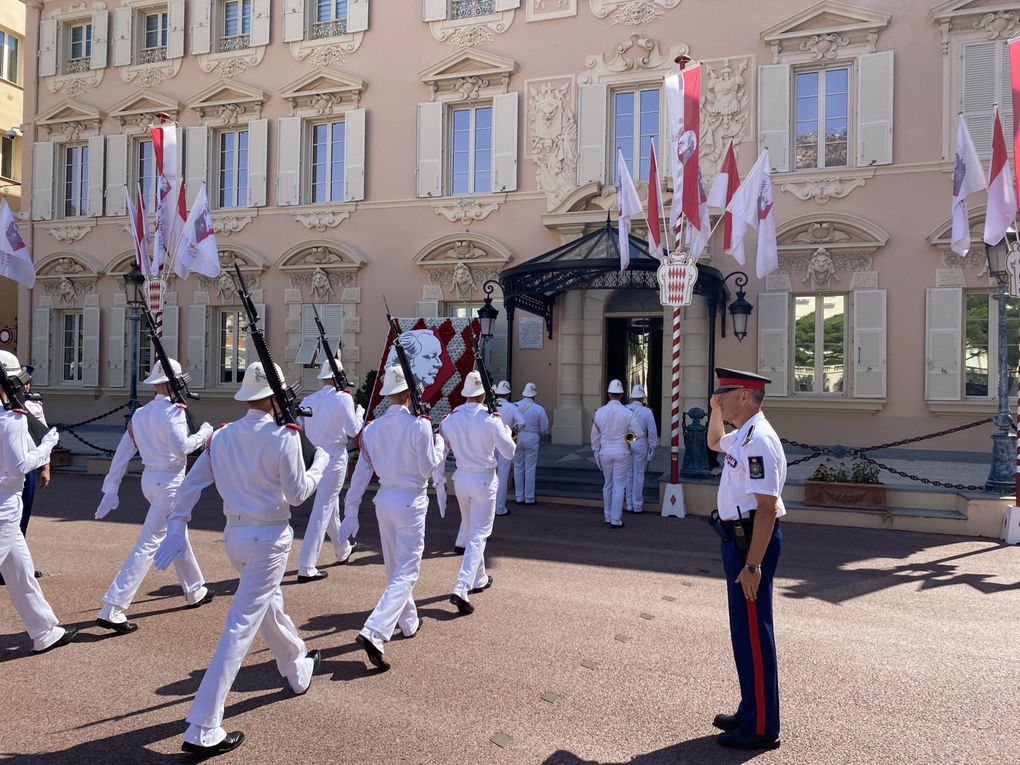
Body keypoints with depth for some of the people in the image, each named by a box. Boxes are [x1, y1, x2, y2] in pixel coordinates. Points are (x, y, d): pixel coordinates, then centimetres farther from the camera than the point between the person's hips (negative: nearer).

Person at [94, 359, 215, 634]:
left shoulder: (140, 413, 7)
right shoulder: (173, 410, -14)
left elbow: (122, 453, 6)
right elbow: (181, 447, -25)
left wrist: (111, 490, 8)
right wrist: (204, 433, -8)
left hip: (149, 478, 9)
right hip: (169, 482, -9)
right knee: (149, 544, -7)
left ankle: (195, 591, 37)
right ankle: (112, 609, -8)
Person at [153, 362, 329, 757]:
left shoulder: (221, 436, 2)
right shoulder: (284, 437, -15)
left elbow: (190, 483, 1)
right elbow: (297, 493, -11)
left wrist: (176, 529, 4)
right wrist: (321, 462, 3)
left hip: (234, 534, 7)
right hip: (269, 538, -7)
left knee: (269, 604, 26)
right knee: (241, 627, -4)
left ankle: (298, 669, 48)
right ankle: (202, 731, -2)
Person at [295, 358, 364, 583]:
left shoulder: (309, 400, 3)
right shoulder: (343, 398, -11)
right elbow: (353, 430, -10)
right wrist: (360, 413, 6)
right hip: (335, 457, -6)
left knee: (331, 505, 22)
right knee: (322, 510, -3)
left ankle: (343, 550, 42)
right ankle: (306, 568, -4)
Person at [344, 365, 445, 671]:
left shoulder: (373, 428, -1)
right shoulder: (419, 425, -17)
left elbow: (362, 470, 2)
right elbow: (428, 468, -10)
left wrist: (350, 510, 7)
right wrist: (440, 443, 7)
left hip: (384, 499, 6)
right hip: (410, 502, -6)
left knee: (394, 567, 20)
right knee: (406, 572, -1)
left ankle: (408, 622, 38)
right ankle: (374, 632, -15)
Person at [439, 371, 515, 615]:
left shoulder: (451, 418, -4)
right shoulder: (491, 419, -16)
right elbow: (509, 452, -10)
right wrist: (506, 428, 4)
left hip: (461, 478, 5)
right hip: (484, 480, -5)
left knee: (470, 531, 22)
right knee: (478, 535, 0)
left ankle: (479, 579, 37)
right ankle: (460, 589, -12)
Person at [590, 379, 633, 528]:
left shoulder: (599, 412, -2)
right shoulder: (627, 413, -10)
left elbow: (595, 437, 5)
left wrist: (596, 454, 15)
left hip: (604, 452, 3)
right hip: (621, 452, -3)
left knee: (607, 485, 15)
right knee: (619, 486, 2)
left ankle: (608, 517, 24)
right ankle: (616, 520, 3)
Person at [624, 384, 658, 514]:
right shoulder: (647, 412, -7)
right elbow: (652, 432, -6)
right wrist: (652, 449, 2)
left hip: (625, 444, 2)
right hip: (640, 444, -2)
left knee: (628, 474, 11)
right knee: (638, 475, 5)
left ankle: (629, 505, 16)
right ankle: (637, 506, 10)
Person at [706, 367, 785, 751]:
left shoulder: (758, 439, -21)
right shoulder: (742, 435, 10)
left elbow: (767, 507, -25)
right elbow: (714, 443, 35)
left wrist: (753, 564, -26)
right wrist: (716, 412, 17)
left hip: (753, 541, -10)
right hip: (738, 537, 10)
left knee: (754, 633, 0)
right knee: (744, 630, 19)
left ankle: (762, 728, 13)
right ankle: (751, 712, 33)